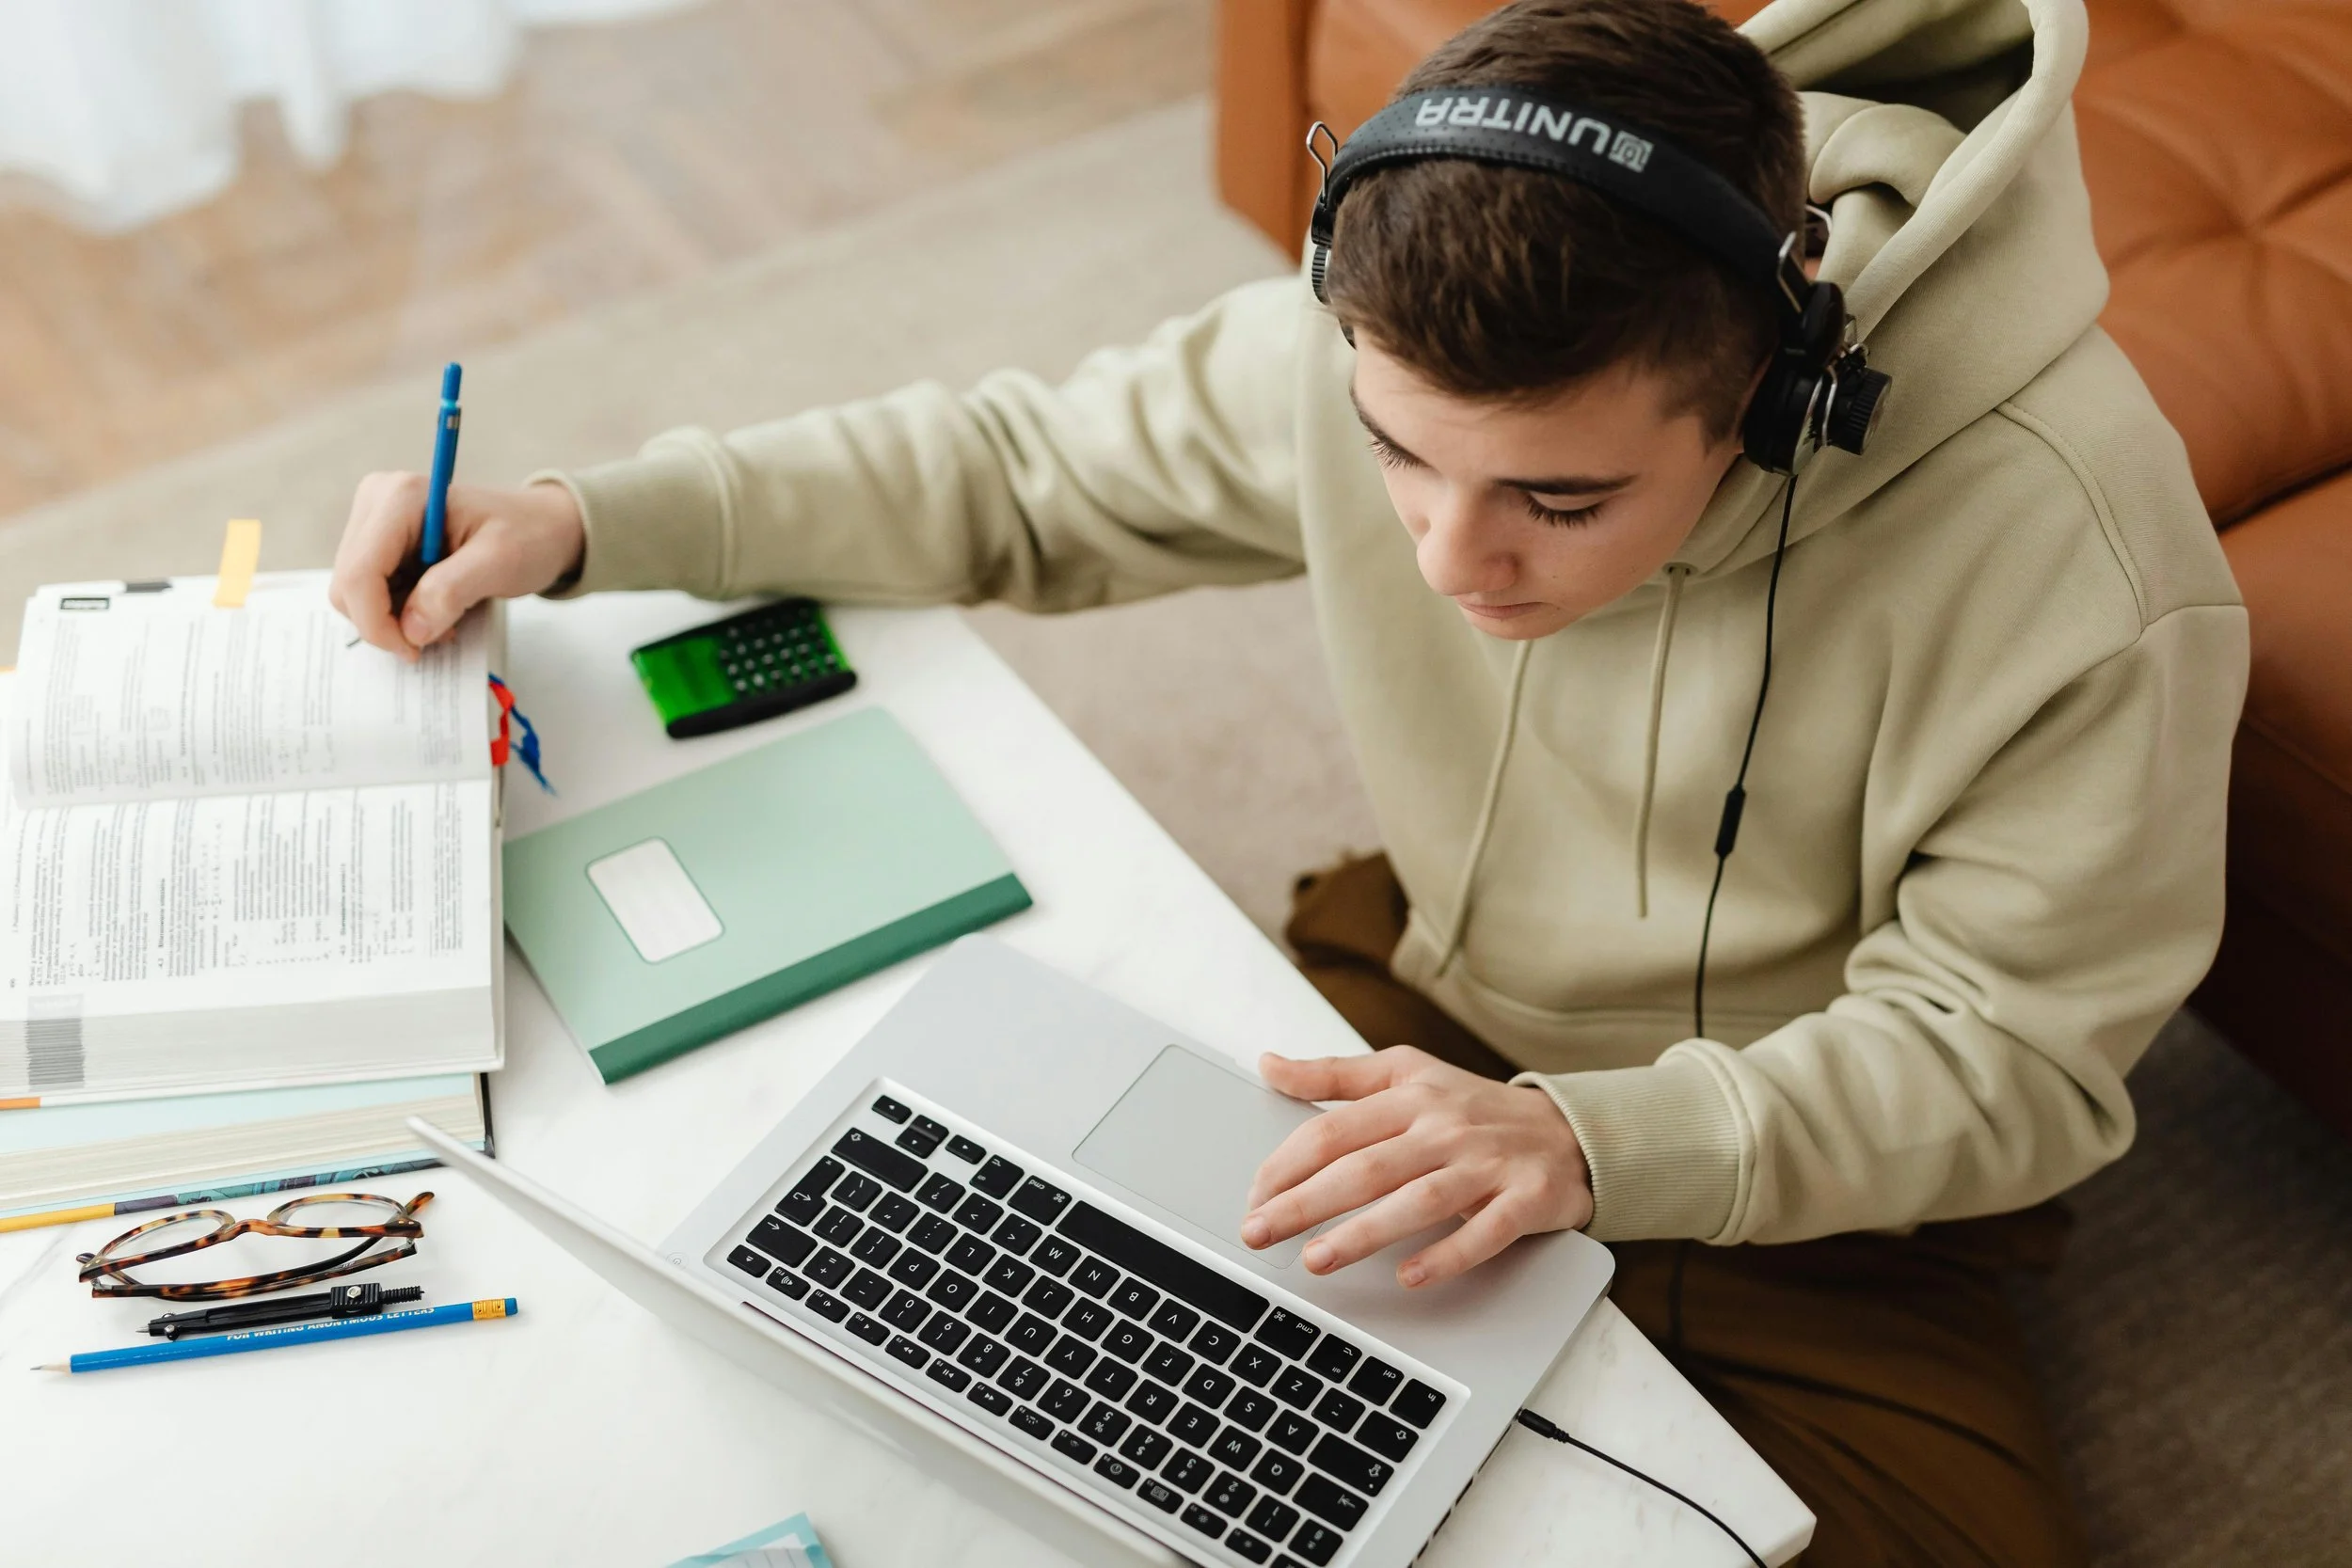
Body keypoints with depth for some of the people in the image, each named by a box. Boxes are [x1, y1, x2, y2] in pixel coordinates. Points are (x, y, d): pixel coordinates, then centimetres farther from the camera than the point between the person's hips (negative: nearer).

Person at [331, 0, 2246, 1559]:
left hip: (1822, 1193, -2)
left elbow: (2012, 1056, -19)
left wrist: (1592, 1141, -37)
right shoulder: (1393, 333, -18)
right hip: (1435, 1019, 2)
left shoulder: (2078, 566, -30)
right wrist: (585, 523, -13)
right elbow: (1030, 469, -2)